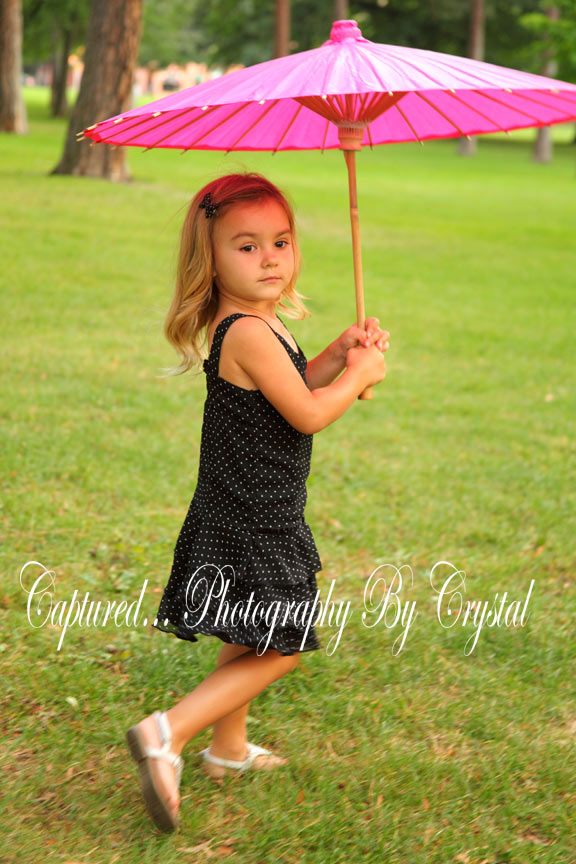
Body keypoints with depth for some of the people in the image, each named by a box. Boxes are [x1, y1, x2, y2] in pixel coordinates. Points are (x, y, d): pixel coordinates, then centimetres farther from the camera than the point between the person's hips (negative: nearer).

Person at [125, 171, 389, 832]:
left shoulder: (261, 325, 8)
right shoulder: (248, 333, -23)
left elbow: (296, 387, 17)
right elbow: (308, 414, -20)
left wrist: (339, 353, 2)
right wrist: (359, 375, -5)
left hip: (256, 515, 10)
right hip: (252, 523, -10)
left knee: (249, 641, 22)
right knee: (279, 649, -5)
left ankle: (228, 748, 36)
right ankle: (167, 733, -7)